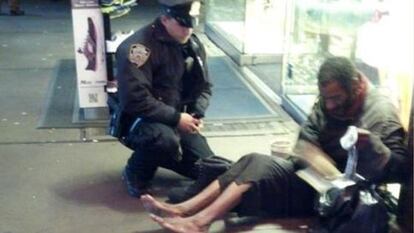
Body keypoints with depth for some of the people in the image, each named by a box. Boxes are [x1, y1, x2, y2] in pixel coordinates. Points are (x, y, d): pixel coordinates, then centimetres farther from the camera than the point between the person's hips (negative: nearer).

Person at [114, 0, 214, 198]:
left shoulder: (193, 45, 1)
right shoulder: (139, 46, -23)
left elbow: (204, 86, 9)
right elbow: (134, 99, -28)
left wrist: (198, 113, -11)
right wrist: (176, 118, -27)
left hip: (178, 122, 7)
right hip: (140, 120, -7)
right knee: (166, 139, -39)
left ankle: (158, 157, 25)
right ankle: (136, 172, -6)